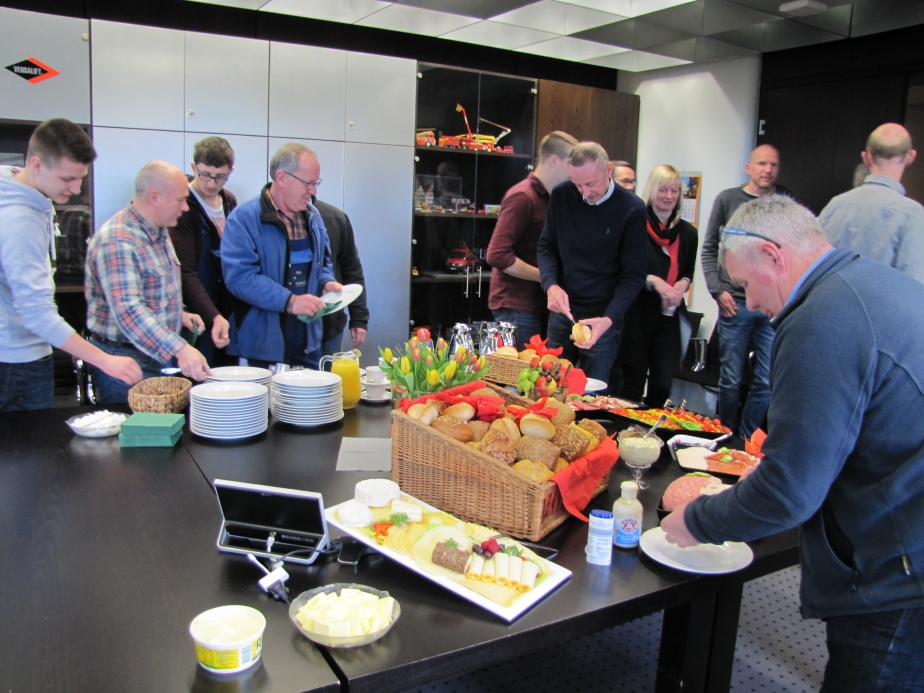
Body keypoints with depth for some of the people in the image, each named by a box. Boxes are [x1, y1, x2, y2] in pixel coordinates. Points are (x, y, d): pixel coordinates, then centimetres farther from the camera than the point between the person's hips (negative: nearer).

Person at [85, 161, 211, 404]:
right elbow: (129, 311, -32)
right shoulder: (118, 242, -22)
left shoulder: (159, 233, 10)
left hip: (161, 355, 9)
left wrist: (178, 314, 7)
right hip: (125, 359, -9)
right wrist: (179, 349, -41)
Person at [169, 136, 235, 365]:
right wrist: (214, 318, -31)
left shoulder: (229, 201, 8)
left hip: (226, 313, 7)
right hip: (199, 318, -7)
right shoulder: (183, 207, -14)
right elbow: (186, 274, -20)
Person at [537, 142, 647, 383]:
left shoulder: (632, 209, -13)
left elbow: (634, 274, -10)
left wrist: (609, 319, -22)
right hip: (562, 311, 3)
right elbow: (546, 247, 5)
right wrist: (550, 285, -14)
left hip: (603, 318, -3)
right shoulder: (561, 195, -3)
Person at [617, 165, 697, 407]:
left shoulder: (687, 232, 8)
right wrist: (653, 281, -20)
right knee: (633, 382, 7)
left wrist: (683, 284, -3)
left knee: (662, 385, 2)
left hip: (668, 316, 4)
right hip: (636, 314, -4)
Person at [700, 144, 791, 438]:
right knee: (731, 380, 6)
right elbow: (709, 250, 8)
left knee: (767, 382, 2)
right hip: (735, 303, -1)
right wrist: (718, 290, -3)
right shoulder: (728, 199, 5)